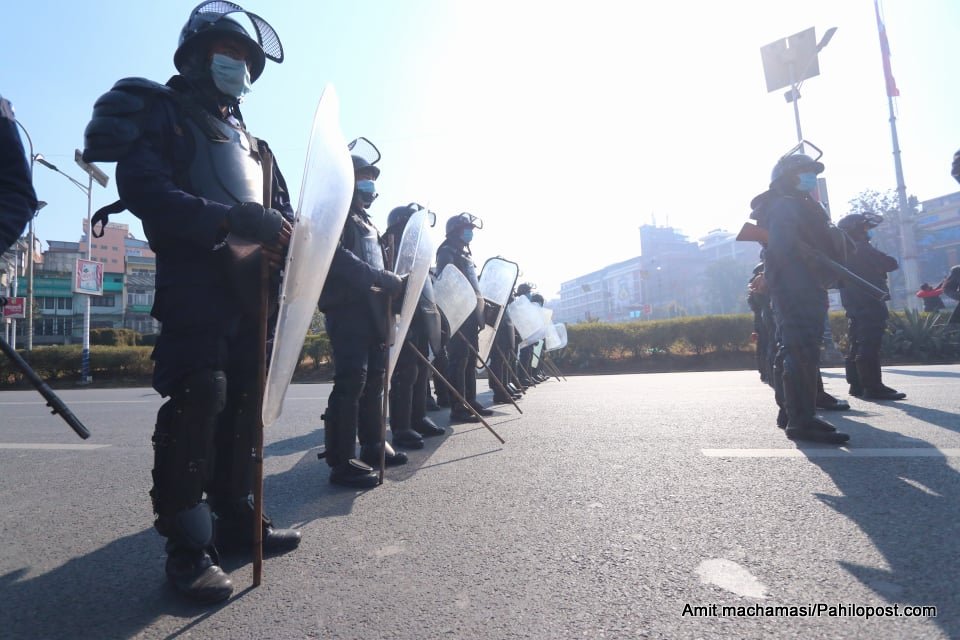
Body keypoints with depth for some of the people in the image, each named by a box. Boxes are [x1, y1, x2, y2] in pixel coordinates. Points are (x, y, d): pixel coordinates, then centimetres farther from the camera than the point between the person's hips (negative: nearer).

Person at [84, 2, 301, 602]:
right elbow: (144, 190, -10)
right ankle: (188, 542, -1)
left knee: (244, 401, 7)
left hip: (253, 284, 7)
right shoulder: (160, 112, 7)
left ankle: (236, 515, 20)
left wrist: (285, 238, -5)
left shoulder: (248, 140, 27)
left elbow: (281, 208, 19)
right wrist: (230, 219, -21)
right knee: (199, 399, -13)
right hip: (193, 279, -6)